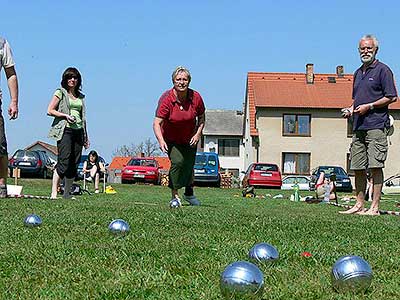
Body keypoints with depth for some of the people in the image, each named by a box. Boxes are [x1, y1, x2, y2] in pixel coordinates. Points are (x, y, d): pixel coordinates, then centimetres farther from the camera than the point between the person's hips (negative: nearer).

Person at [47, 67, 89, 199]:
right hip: (65, 130, -6)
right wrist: (65, 115, -15)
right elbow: (50, 111, -2)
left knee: (74, 164, 3)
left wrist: (86, 137, 19)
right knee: (64, 162, -15)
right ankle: (53, 193, -13)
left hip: (78, 131, 6)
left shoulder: (80, 96, 20)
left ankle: (67, 193, 10)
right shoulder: (60, 93, 4)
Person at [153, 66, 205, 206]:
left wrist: (198, 134, -12)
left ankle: (189, 192, 36)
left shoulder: (196, 97, -16)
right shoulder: (166, 99, -26)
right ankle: (174, 195, -8)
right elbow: (157, 123, -30)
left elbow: (201, 117, 1)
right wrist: (161, 141, -45)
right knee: (177, 161, -21)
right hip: (171, 138, -3)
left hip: (189, 138, 3)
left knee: (189, 164, 11)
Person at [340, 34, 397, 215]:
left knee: (375, 166, -9)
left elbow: (392, 97, -8)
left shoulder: (382, 70, -2)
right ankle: (359, 205, 15)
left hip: (376, 126, -8)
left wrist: (369, 106, -14)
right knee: (358, 168, 8)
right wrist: (351, 109, 8)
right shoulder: (358, 73, 20)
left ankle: (375, 207, -7)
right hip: (358, 126, 8)